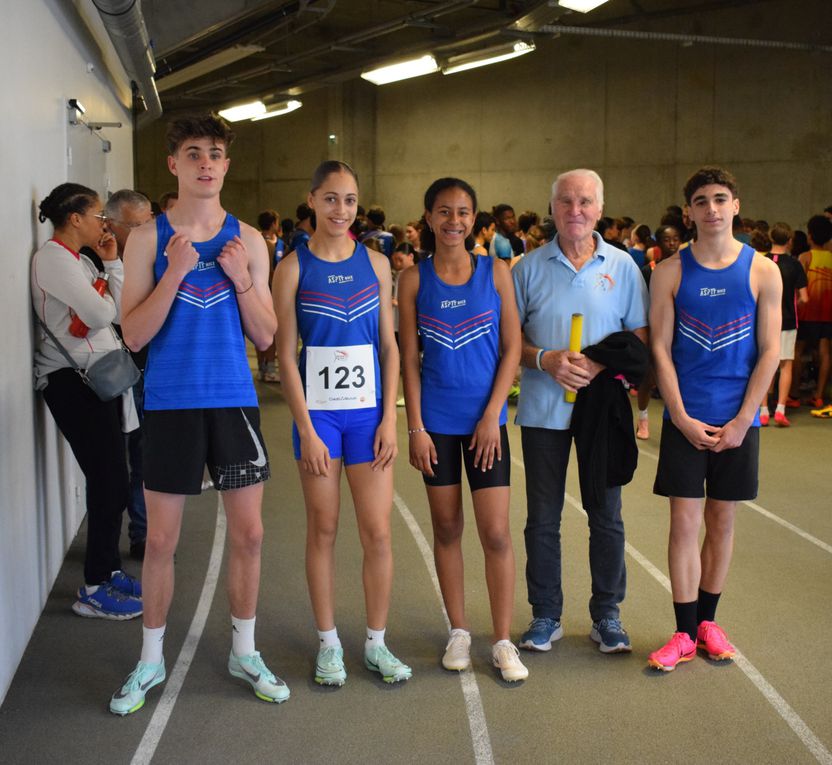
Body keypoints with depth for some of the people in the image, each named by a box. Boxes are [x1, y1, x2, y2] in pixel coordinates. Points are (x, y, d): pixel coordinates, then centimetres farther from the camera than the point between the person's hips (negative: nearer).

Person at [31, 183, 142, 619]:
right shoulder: (53, 258, -11)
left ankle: (108, 570, 22)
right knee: (110, 482, -8)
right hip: (72, 381, -9)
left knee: (110, 481, 11)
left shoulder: (80, 260, 17)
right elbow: (100, 313, -18)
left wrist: (112, 263, 5)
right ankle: (94, 591, 1)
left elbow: (119, 312, 12)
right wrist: (110, 267, -1)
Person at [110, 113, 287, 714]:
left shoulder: (249, 240, 3)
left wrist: (241, 279, -13)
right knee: (161, 539, 7)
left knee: (248, 533, 7)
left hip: (234, 401, 2)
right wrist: (175, 273, -18)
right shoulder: (148, 238, -2)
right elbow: (134, 335, -7)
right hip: (170, 404, -1)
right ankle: (151, 660, 25)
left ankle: (244, 652, 25)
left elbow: (266, 336, 3)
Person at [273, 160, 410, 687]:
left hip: (369, 410, 2)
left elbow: (389, 346, 6)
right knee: (323, 529, 7)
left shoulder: (376, 263, 5)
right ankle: (329, 643, 21)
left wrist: (389, 418, -2)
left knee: (378, 531, 3)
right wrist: (306, 430, -9)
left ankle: (377, 643, 18)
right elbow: (286, 355, -4)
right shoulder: (294, 267, -2)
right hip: (317, 410, -2)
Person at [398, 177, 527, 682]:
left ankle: (503, 641, 11)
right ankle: (459, 632, 23)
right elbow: (409, 357, 1)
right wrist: (415, 427, -4)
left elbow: (512, 348, -1)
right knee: (447, 528, 10)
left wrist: (492, 415, -8)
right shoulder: (416, 278, 1)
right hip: (436, 421, 1)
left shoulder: (495, 271, 0)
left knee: (496, 533, -1)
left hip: (485, 419, -1)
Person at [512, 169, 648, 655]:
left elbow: (641, 338, 3)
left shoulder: (622, 266, 3)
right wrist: (546, 360, -15)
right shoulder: (530, 267, 3)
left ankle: (607, 615, 22)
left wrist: (599, 365, -15)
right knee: (542, 518, 7)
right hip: (543, 409, 0)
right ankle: (545, 615, 21)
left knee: (607, 516, 7)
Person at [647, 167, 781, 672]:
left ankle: (707, 620, 25)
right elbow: (661, 350, -2)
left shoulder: (762, 271, -1)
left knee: (722, 522, 10)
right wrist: (683, 418, -10)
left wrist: (741, 422, -8)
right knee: (684, 522, 0)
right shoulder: (670, 272, -1)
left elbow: (769, 352, -2)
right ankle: (685, 634, 8)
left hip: (738, 421, 1)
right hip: (686, 418, -1)